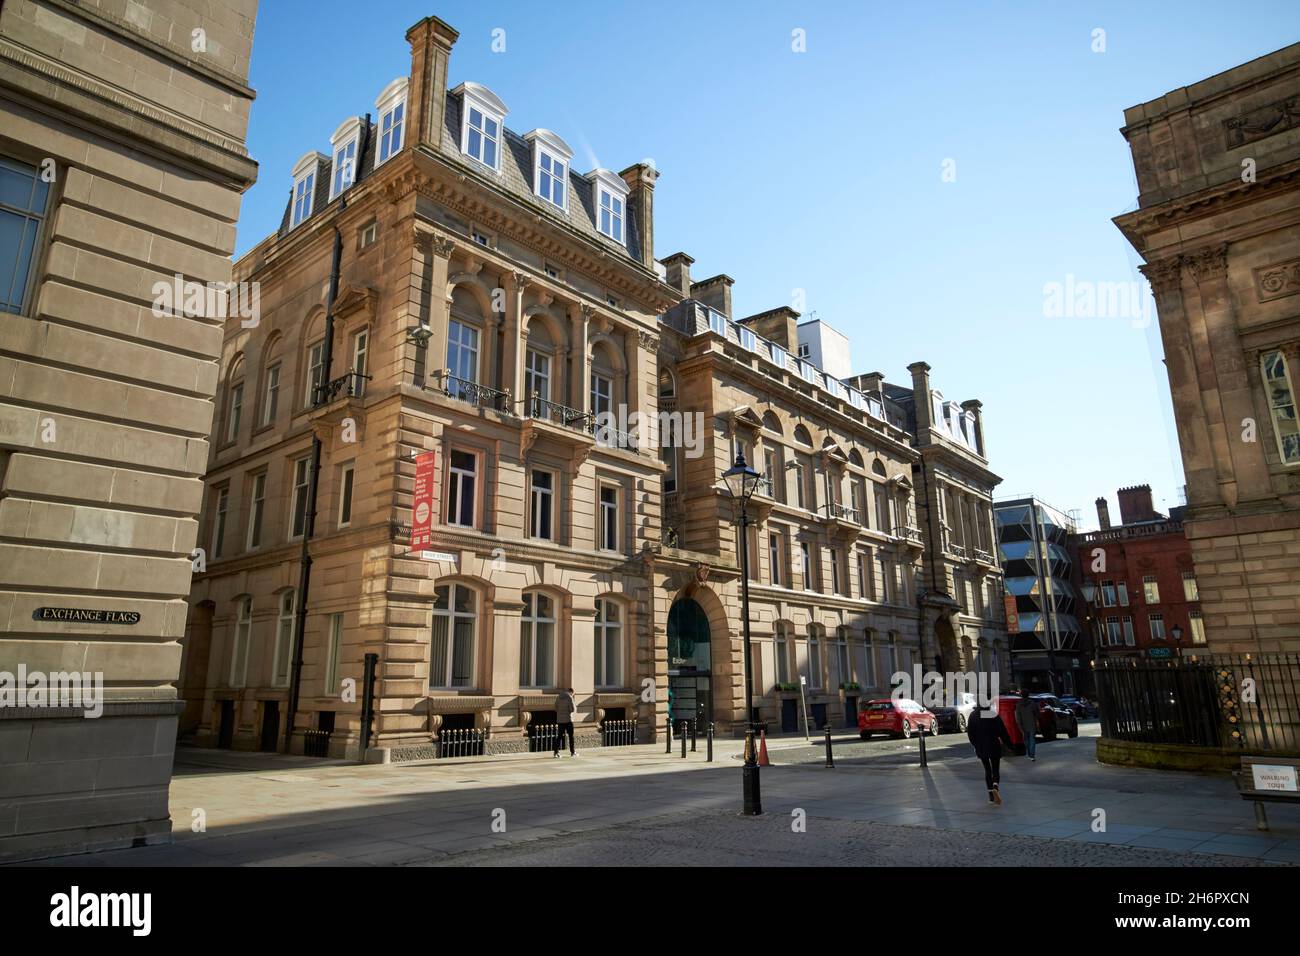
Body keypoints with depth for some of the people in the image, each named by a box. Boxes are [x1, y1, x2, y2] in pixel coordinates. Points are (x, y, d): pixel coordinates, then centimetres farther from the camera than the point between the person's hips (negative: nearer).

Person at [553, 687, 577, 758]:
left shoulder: (558, 697, 8)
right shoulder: (569, 697, -11)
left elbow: (556, 708, 11)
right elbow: (572, 709, -14)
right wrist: (575, 707, 7)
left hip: (560, 720, 5)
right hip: (568, 719, -5)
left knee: (559, 736, 8)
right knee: (571, 736, 6)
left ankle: (556, 752, -1)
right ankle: (572, 752, 10)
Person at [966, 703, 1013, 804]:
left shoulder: (973, 715, -5)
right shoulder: (994, 715, -10)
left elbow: (970, 733, 0)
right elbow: (1003, 732, -7)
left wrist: (975, 745, 14)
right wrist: (1009, 745, 4)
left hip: (981, 748, 1)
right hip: (994, 746, -1)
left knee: (987, 770, 15)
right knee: (995, 770, 9)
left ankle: (991, 795, 12)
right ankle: (995, 787, -20)